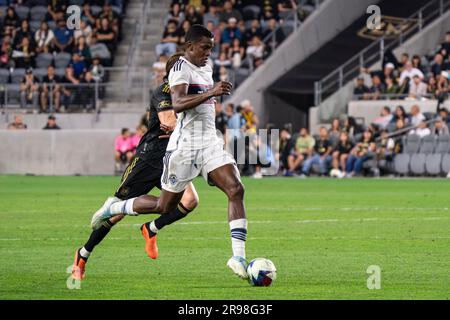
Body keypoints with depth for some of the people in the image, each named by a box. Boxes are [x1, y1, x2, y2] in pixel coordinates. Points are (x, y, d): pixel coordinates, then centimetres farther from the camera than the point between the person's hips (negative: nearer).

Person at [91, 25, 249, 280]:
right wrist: (211, 92, -38)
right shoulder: (181, 68, -13)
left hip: (209, 142, 7)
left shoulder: (206, 68, 15)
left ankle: (238, 257, -16)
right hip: (185, 144, -7)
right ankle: (112, 210, 27)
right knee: (166, 205, 3)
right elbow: (177, 104, -30)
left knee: (236, 190, -13)